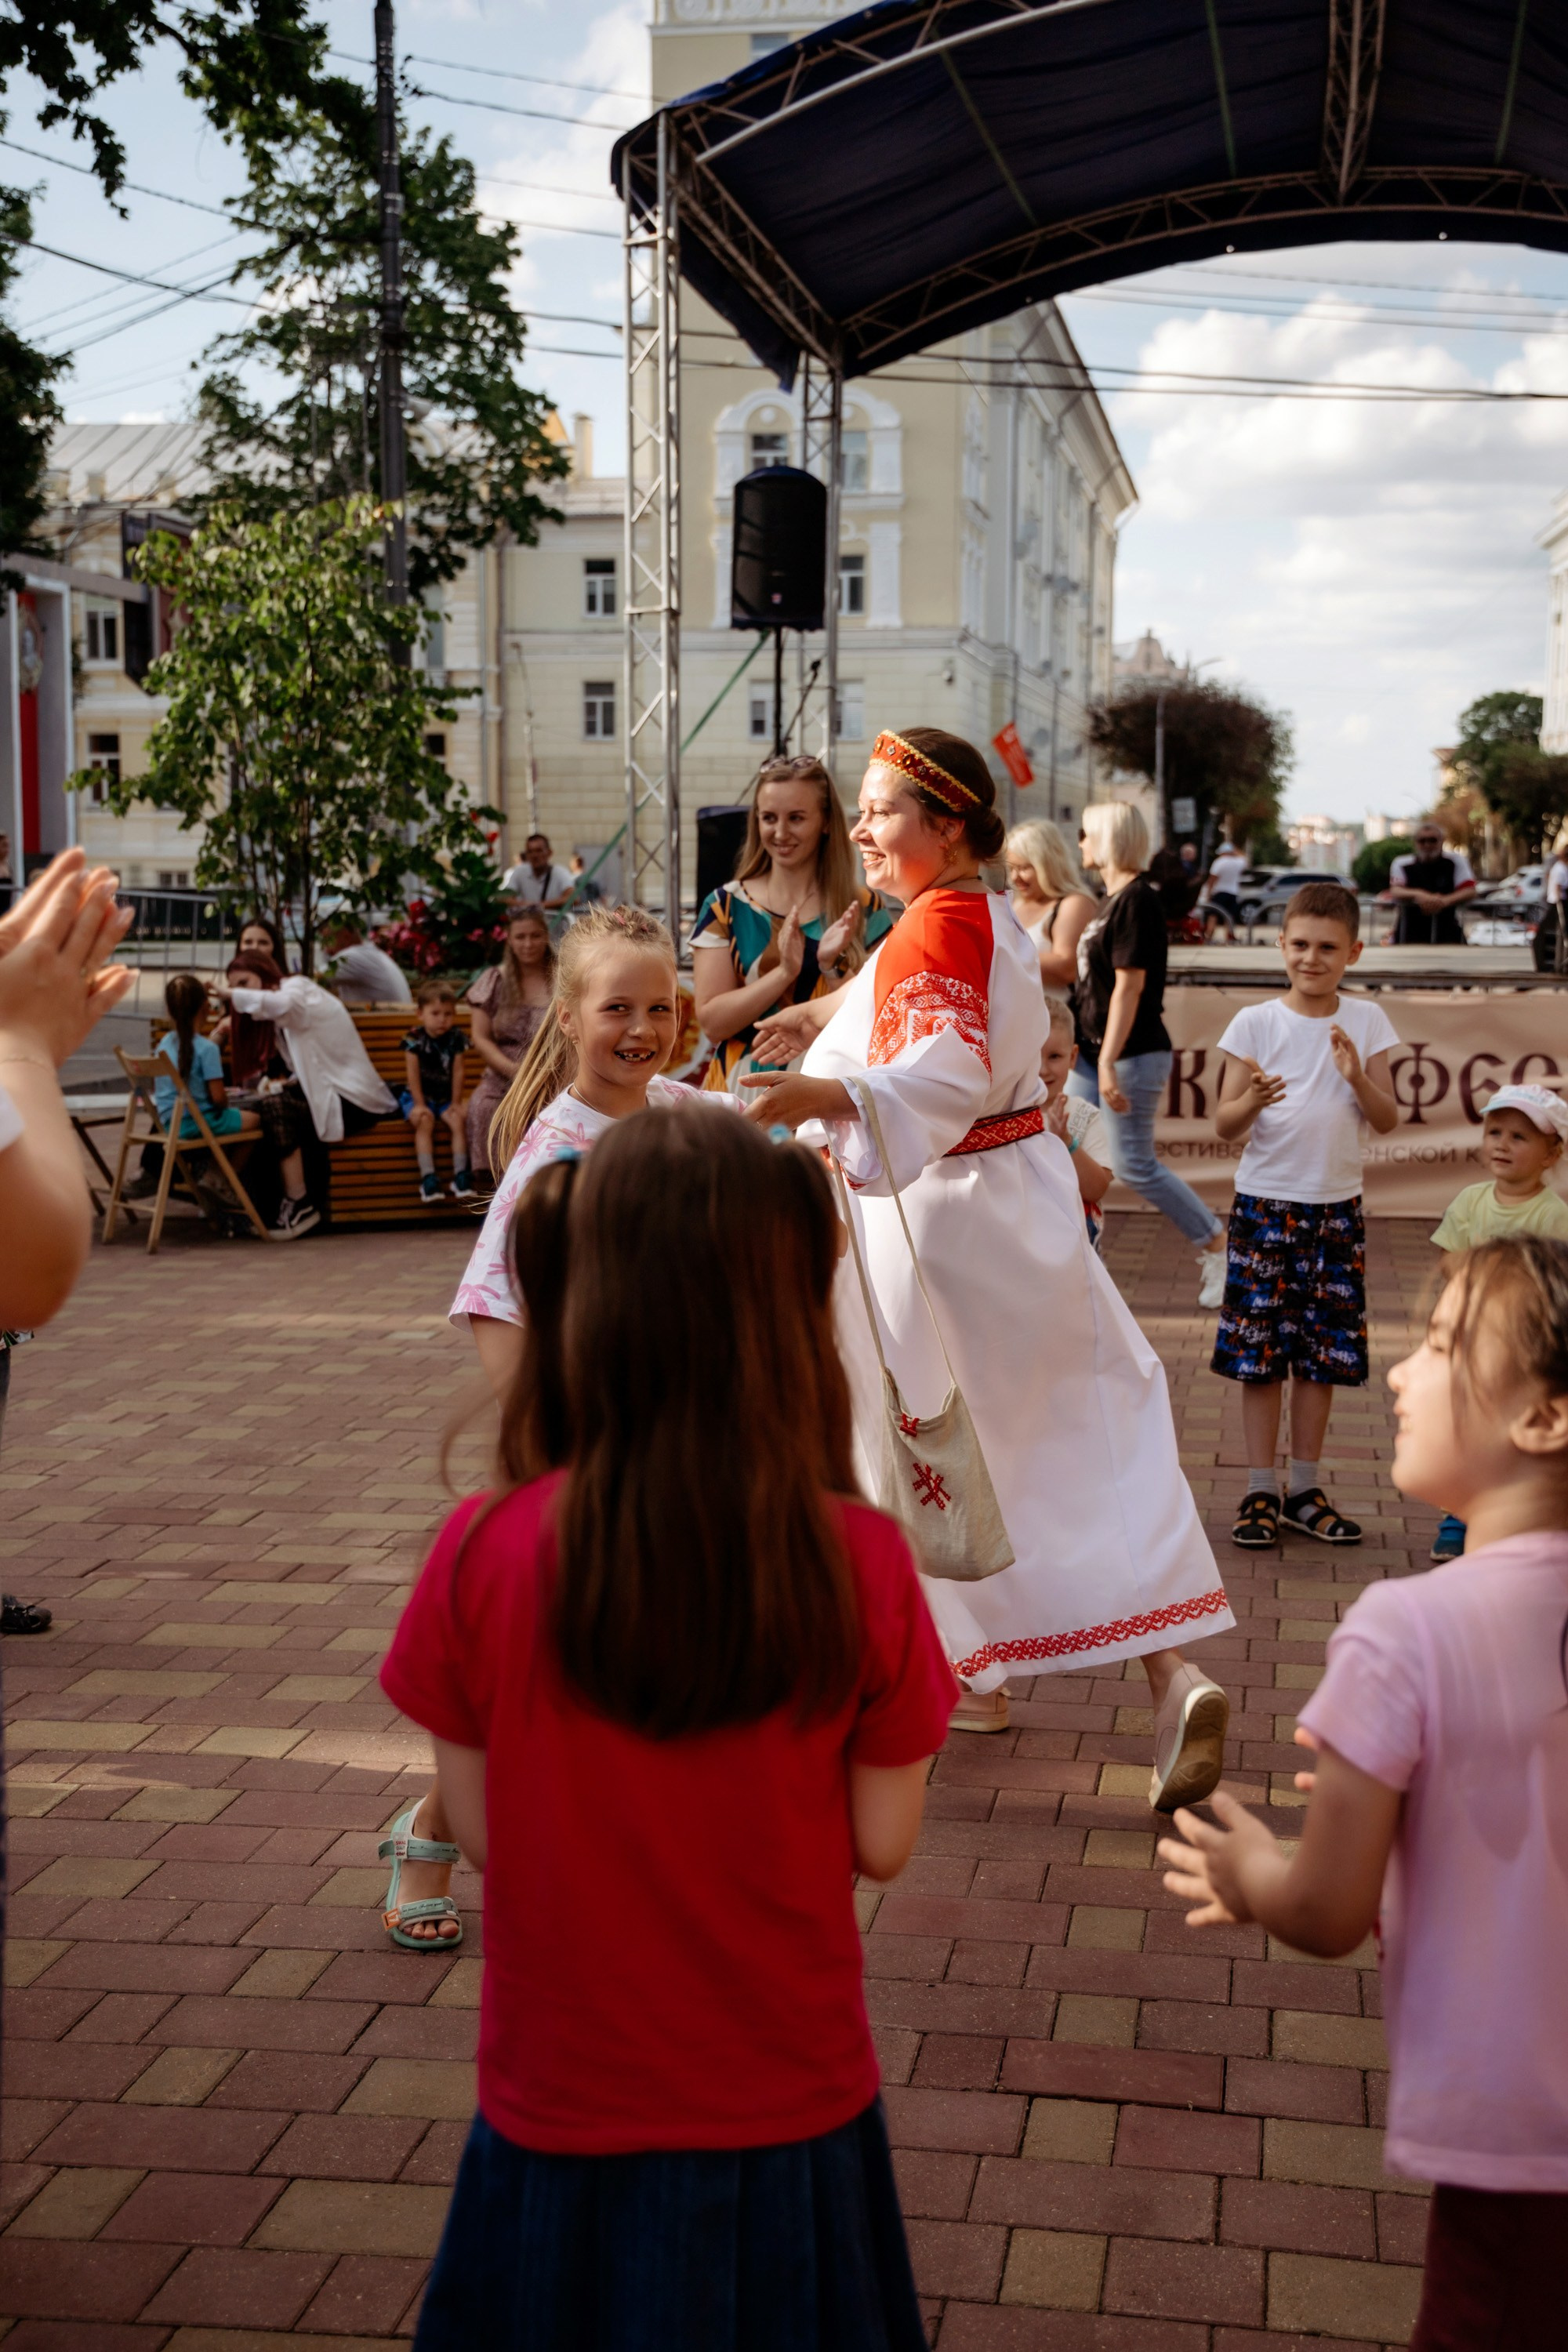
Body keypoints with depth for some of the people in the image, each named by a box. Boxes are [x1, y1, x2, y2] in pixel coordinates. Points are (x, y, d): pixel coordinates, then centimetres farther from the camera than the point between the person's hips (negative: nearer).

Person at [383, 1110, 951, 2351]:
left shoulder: (483, 1555, -20)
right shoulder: (861, 1562, -18)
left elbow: (480, 1831, -9)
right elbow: (884, 1842, -8)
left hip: (564, 2113, 0)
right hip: (791, 2110, 1)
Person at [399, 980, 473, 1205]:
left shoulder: (455, 1037, -4)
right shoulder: (414, 1038, -12)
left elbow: (457, 1072, -2)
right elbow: (413, 1074, -12)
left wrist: (456, 1103, -4)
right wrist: (419, 1104, -15)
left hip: (445, 1096, 3)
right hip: (417, 1095, -3)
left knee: (459, 1119, -22)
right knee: (425, 1120, -29)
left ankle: (460, 1174, -20)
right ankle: (428, 1177, -33)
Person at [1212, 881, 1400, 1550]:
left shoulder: (1366, 1022, 3)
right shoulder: (1256, 1023, -3)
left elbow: (1388, 1121, 1)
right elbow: (1224, 1126, -7)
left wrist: (1358, 1077, -17)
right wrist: (1251, 1103, -28)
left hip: (1336, 1207, 2)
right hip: (1265, 1203, -2)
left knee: (1325, 1354, 8)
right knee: (1259, 1351, 1)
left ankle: (1305, 1489, 20)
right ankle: (1260, 1492, 11)